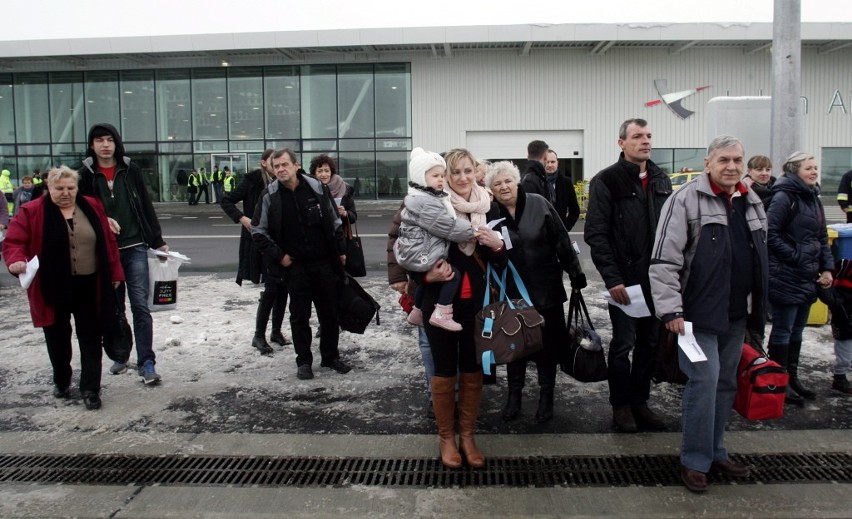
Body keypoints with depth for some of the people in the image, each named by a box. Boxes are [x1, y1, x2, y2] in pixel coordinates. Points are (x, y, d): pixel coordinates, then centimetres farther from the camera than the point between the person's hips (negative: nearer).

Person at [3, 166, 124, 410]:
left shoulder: (92, 207, 4)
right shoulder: (32, 212, -4)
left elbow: (109, 241, 7)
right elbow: (13, 242, -7)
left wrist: (115, 273, 6)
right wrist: (16, 261, -28)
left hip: (89, 287, 1)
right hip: (53, 288, -1)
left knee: (91, 339, 4)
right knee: (58, 339, 14)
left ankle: (90, 389, 13)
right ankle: (61, 382, 34)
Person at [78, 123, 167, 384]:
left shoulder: (131, 170, 2)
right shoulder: (86, 174, 1)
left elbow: (145, 206, 5)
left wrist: (158, 241, 4)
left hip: (134, 247, -1)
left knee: (140, 305, -7)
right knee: (113, 307, 12)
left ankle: (146, 362, -4)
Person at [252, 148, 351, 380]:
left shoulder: (317, 187, -4)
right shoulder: (270, 195, -6)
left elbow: (335, 222, 6)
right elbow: (258, 231, 2)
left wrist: (341, 250, 7)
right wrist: (278, 256, -5)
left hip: (324, 261, 1)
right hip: (295, 266, -1)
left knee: (329, 312, 10)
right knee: (299, 315, 5)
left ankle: (331, 356, 25)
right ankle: (303, 361, 18)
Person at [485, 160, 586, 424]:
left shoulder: (538, 204, -7)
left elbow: (561, 240, -4)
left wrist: (575, 273, -4)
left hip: (545, 288, 0)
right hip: (511, 292, 1)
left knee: (547, 343, 10)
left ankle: (546, 395, 26)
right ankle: (514, 394, 28)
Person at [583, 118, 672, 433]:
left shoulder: (661, 181, 12)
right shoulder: (607, 181, -7)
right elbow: (596, 234, -12)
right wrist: (612, 278, -17)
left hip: (657, 278, 6)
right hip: (625, 278, -5)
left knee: (650, 343, 12)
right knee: (623, 344, 3)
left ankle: (640, 401, 25)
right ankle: (621, 405, 18)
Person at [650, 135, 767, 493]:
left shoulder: (752, 202, 11)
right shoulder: (687, 199, -11)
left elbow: (759, 259, 21)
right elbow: (664, 260, -16)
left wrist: (759, 305, 19)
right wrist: (670, 309, -20)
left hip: (736, 314, 7)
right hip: (700, 312, -7)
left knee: (726, 383, 14)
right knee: (704, 382, -7)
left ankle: (716, 453, 28)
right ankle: (695, 461, 8)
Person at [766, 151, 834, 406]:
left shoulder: (813, 199, 15)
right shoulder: (784, 197, -12)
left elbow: (822, 237, 18)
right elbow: (770, 234, -18)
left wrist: (827, 267, 8)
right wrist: (795, 257, -17)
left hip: (807, 277, 8)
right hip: (786, 277, -8)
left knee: (797, 330, 15)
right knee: (783, 330, 0)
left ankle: (792, 378, 25)